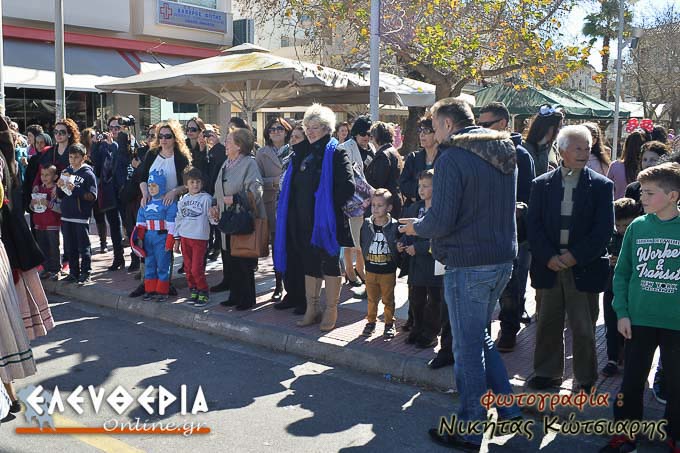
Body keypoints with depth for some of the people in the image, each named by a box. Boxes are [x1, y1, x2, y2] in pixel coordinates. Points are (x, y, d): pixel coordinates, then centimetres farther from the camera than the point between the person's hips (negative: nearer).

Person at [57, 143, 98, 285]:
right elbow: (60, 195, 17)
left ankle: (85, 274, 7)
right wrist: (59, 187, -3)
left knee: (83, 247, 0)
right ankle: (73, 272, 21)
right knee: (70, 247, 12)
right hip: (66, 216, 6)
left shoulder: (88, 174, -6)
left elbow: (92, 196, -13)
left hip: (81, 216, -6)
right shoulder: (66, 172, 11)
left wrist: (75, 189, -20)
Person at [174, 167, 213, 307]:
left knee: (196, 269, -7)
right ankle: (193, 290, 23)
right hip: (184, 237, 5)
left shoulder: (206, 198, -6)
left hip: (199, 238, -5)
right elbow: (178, 219, 14)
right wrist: (177, 239, 14)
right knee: (188, 268, 10)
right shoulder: (183, 200, 9)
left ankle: (203, 293, 7)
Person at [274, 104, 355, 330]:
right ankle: (311, 309, 23)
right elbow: (291, 185, 18)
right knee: (309, 264, 13)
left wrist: (330, 207, -13)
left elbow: (348, 186, -14)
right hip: (303, 220, 6)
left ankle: (331, 311, 11)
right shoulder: (300, 152, 12)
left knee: (329, 263, 2)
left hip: (326, 220, -6)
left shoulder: (336, 153, -6)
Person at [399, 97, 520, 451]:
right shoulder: (505, 153, 11)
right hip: (503, 259, 8)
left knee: (468, 347, 3)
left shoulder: (452, 157, -15)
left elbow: (441, 220, -21)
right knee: (481, 337, 23)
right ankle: (507, 407, 26)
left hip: (468, 263, -8)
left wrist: (417, 227, 1)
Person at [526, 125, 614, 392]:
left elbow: (604, 229, -5)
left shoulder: (601, 185, 1)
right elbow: (533, 225, 1)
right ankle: (548, 373, 26)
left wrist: (576, 256, -12)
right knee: (548, 324, 11)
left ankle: (586, 379, 19)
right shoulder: (542, 184, 5)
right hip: (550, 266, 2)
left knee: (584, 328, 3)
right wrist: (549, 257, -11)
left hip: (584, 267, -2)